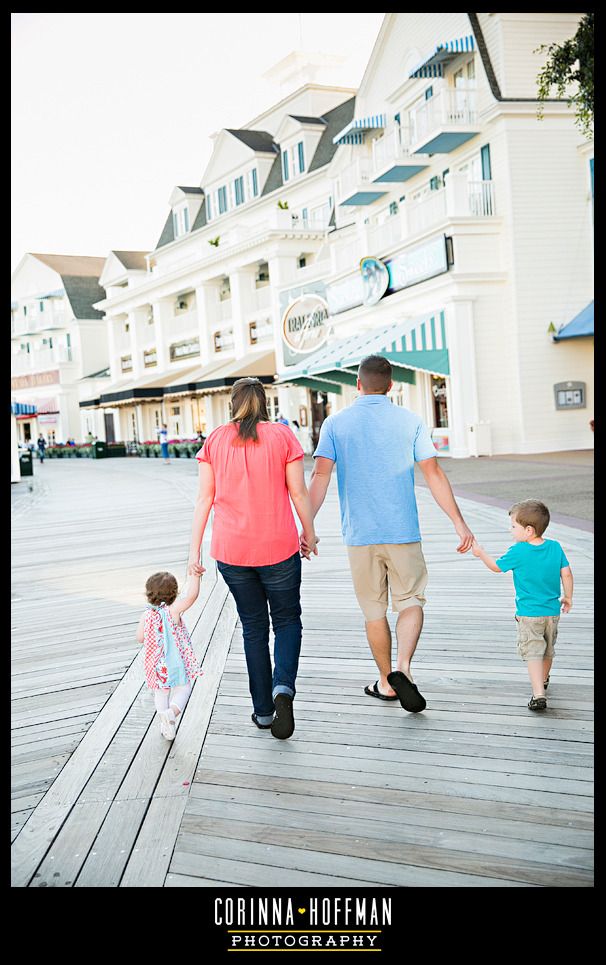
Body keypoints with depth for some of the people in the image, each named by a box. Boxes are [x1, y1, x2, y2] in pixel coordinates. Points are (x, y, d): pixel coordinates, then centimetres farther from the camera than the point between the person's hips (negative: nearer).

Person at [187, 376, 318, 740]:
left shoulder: (215, 440, 3)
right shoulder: (282, 435, -3)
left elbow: (205, 498, 1)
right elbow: (298, 492, -3)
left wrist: (195, 549, 5)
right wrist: (309, 534, 10)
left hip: (231, 550, 2)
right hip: (278, 547, -2)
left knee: (254, 627, 14)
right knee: (287, 620, 14)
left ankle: (263, 711, 18)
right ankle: (283, 687, -11)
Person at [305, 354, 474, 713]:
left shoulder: (336, 423, 1)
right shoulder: (409, 421, 0)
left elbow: (320, 476, -8)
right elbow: (434, 474, -4)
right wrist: (459, 522, -1)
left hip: (359, 533, 1)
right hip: (403, 531, -1)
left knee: (374, 609, 13)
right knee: (411, 600, 10)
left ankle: (387, 681, 23)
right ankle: (403, 667, -11)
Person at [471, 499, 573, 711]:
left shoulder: (518, 552, -15)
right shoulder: (555, 547, -4)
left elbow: (496, 566, -1)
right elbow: (566, 573, 0)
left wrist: (480, 553, 13)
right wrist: (567, 597, 14)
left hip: (528, 613, -5)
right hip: (552, 612, 5)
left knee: (532, 653, -5)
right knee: (548, 651, 23)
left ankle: (538, 694, -17)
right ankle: (543, 681, 45)